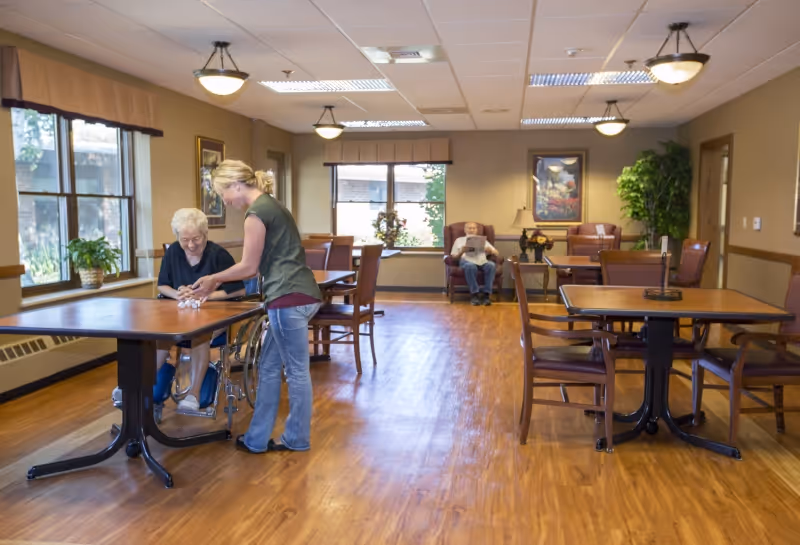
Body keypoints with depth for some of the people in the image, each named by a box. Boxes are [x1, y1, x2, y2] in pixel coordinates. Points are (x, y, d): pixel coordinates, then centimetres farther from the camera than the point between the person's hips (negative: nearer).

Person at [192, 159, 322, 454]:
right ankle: (257, 439, 23)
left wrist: (213, 279, 9)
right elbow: (260, 264, 21)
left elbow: (248, 267, -8)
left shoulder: (256, 213, -11)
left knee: (296, 371, 3)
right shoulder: (270, 205, 19)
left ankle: (298, 439, 18)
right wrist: (218, 283, 24)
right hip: (296, 296, 10)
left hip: (290, 299, -10)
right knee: (269, 367, 15)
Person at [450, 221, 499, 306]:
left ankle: (486, 294, -33)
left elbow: (497, 253, 22)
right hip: (467, 261, -2)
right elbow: (454, 257, 15)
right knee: (470, 266, -40)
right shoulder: (459, 240, 26)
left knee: (491, 265, -33)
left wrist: (490, 251, -1)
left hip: (482, 261, 2)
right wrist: (461, 252, -6)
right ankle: (475, 294, -35)